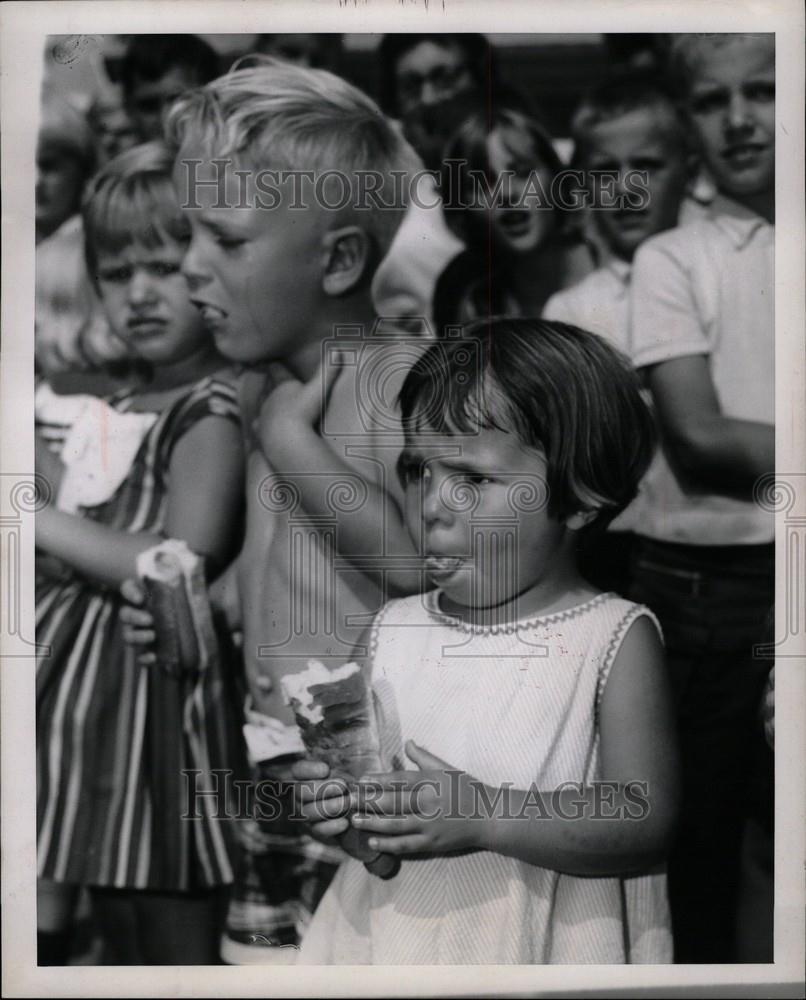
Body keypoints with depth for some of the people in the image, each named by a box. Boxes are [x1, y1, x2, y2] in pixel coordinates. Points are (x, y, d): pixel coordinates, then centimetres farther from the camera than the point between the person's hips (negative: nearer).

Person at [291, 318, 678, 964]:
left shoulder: (615, 640, -13)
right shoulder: (390, 632, -2)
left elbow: (648, 825, -19)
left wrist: (486, 817, -27)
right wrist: (327, 804, -14)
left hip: (549, 943, -3)